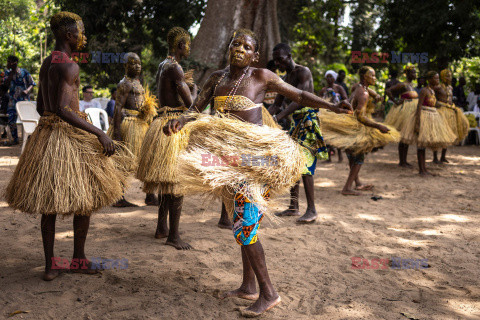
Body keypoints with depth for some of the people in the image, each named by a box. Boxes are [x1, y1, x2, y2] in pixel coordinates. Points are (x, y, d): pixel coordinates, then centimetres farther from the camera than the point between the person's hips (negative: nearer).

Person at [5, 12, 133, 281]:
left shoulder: (46, 64, 14)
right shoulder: (69, 66, -15)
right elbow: (63, 109, -24)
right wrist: (99, 133, -23)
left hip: (45, 135, 9)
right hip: (70, 137, -9)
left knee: (49, 202, 10)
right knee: (85, 200, 6)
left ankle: (50, 265, 16)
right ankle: (79, 260, 17)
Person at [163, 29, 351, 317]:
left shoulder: (262, 76, -6)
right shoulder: (217, 78, 10)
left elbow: (300, 96, -2)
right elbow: (196, 109, 11)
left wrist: (333, 107, -15)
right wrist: (178, 122, -11)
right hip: (229, 155, 7)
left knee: (245, 225, -10)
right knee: (243, 220, 14)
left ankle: (269, 293, 1)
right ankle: (248, 287, 26)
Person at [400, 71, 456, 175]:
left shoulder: (433, 91, 13)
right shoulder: (424, 91, -13)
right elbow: (419, 106, -18)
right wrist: (418, 122, -24)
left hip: (432, 118, 9)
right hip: (424, 117, -9)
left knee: (424, 143, 11)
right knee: (421, 143, -5)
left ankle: (424, 168, 15)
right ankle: (421, 169, -2)